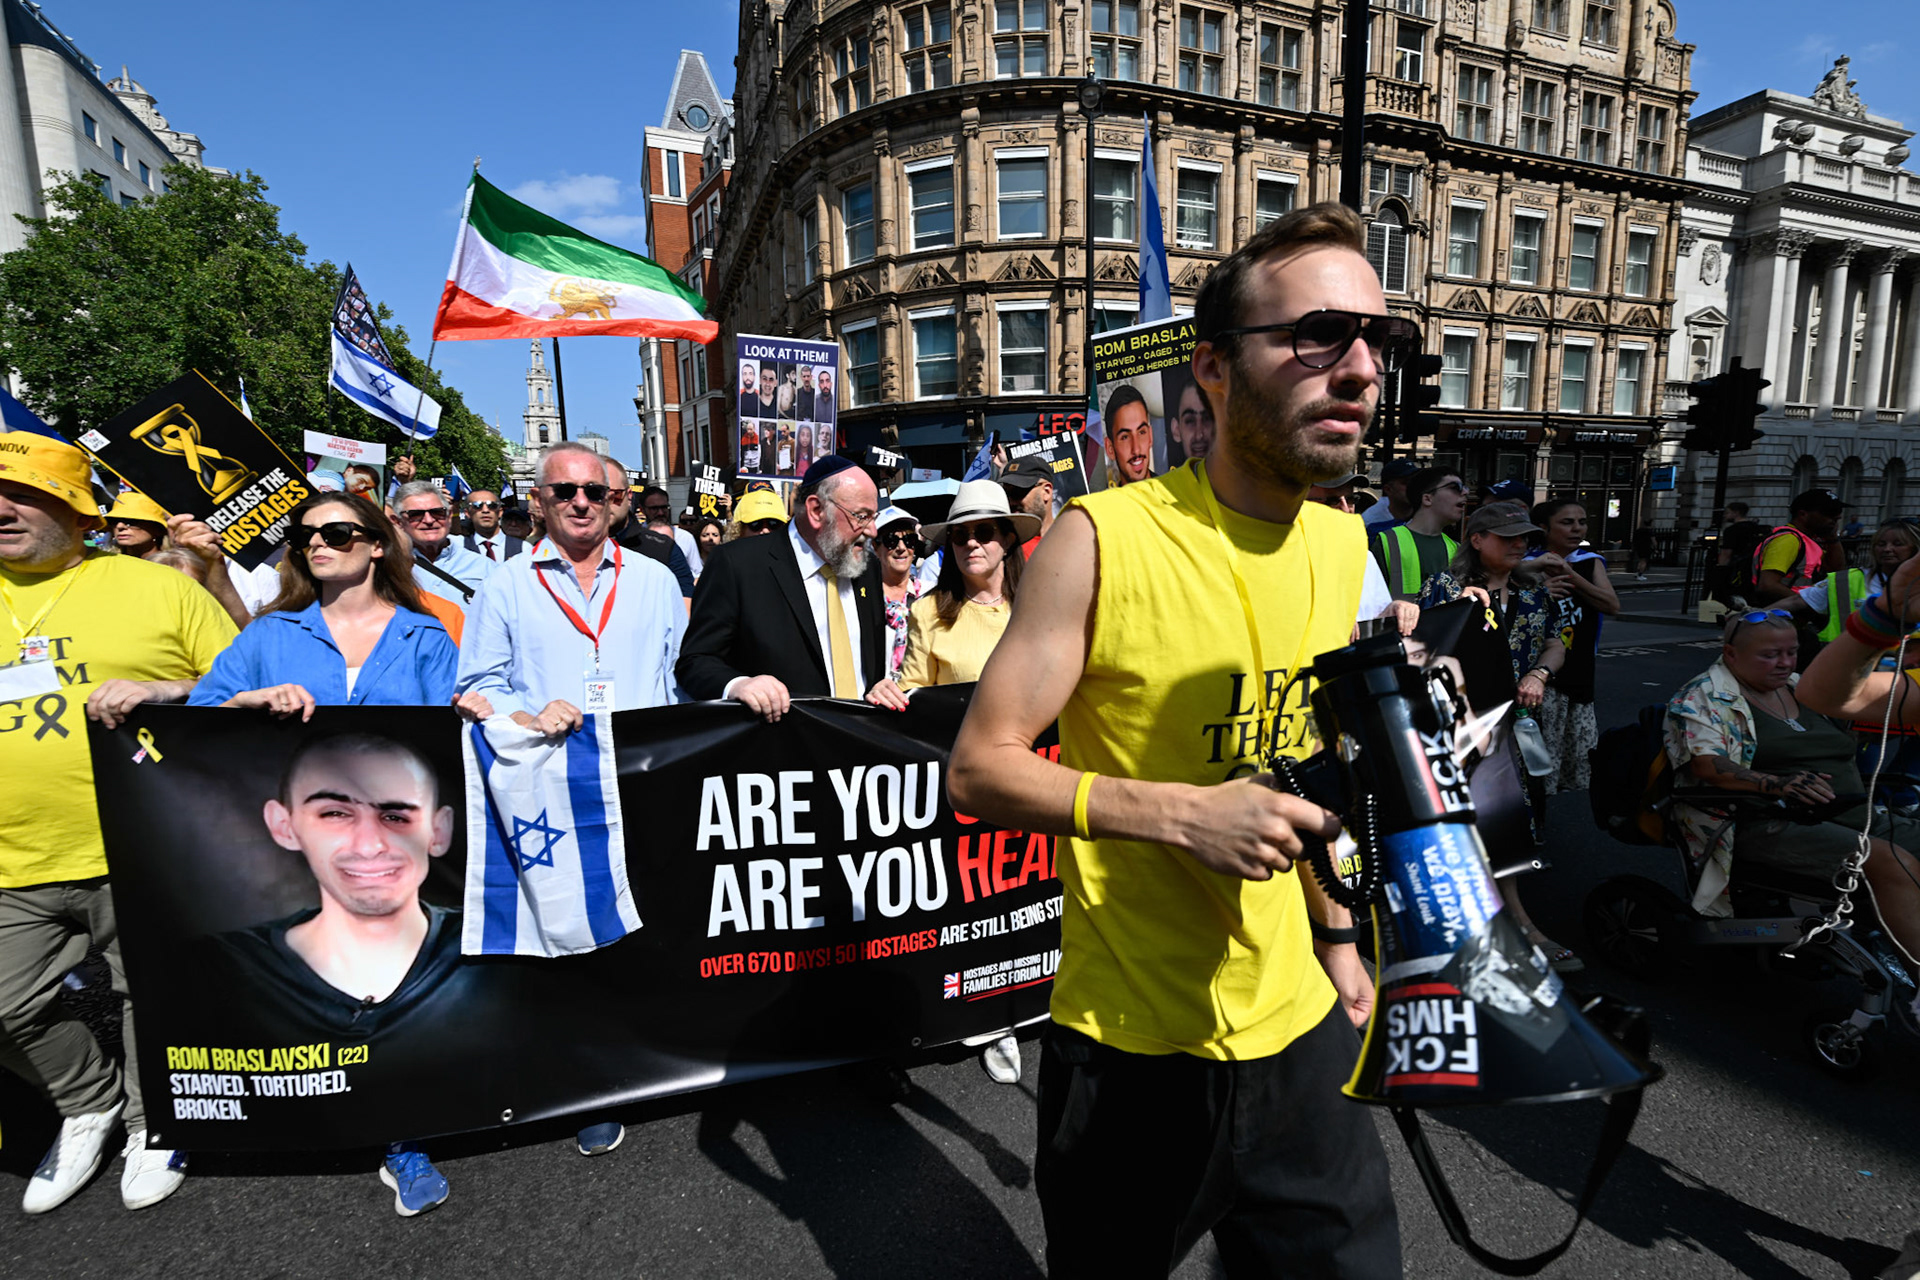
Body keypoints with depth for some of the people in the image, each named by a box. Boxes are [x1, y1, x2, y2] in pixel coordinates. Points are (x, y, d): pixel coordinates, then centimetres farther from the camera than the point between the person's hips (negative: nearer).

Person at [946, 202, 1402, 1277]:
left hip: (1295, 1026, 5)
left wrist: (1333, 931, 14)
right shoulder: (1103, 540, -18)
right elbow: (980, 767, -16)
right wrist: (1182, 812, -26)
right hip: (1131, 1039, -4)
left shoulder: (1344, 544, 3)